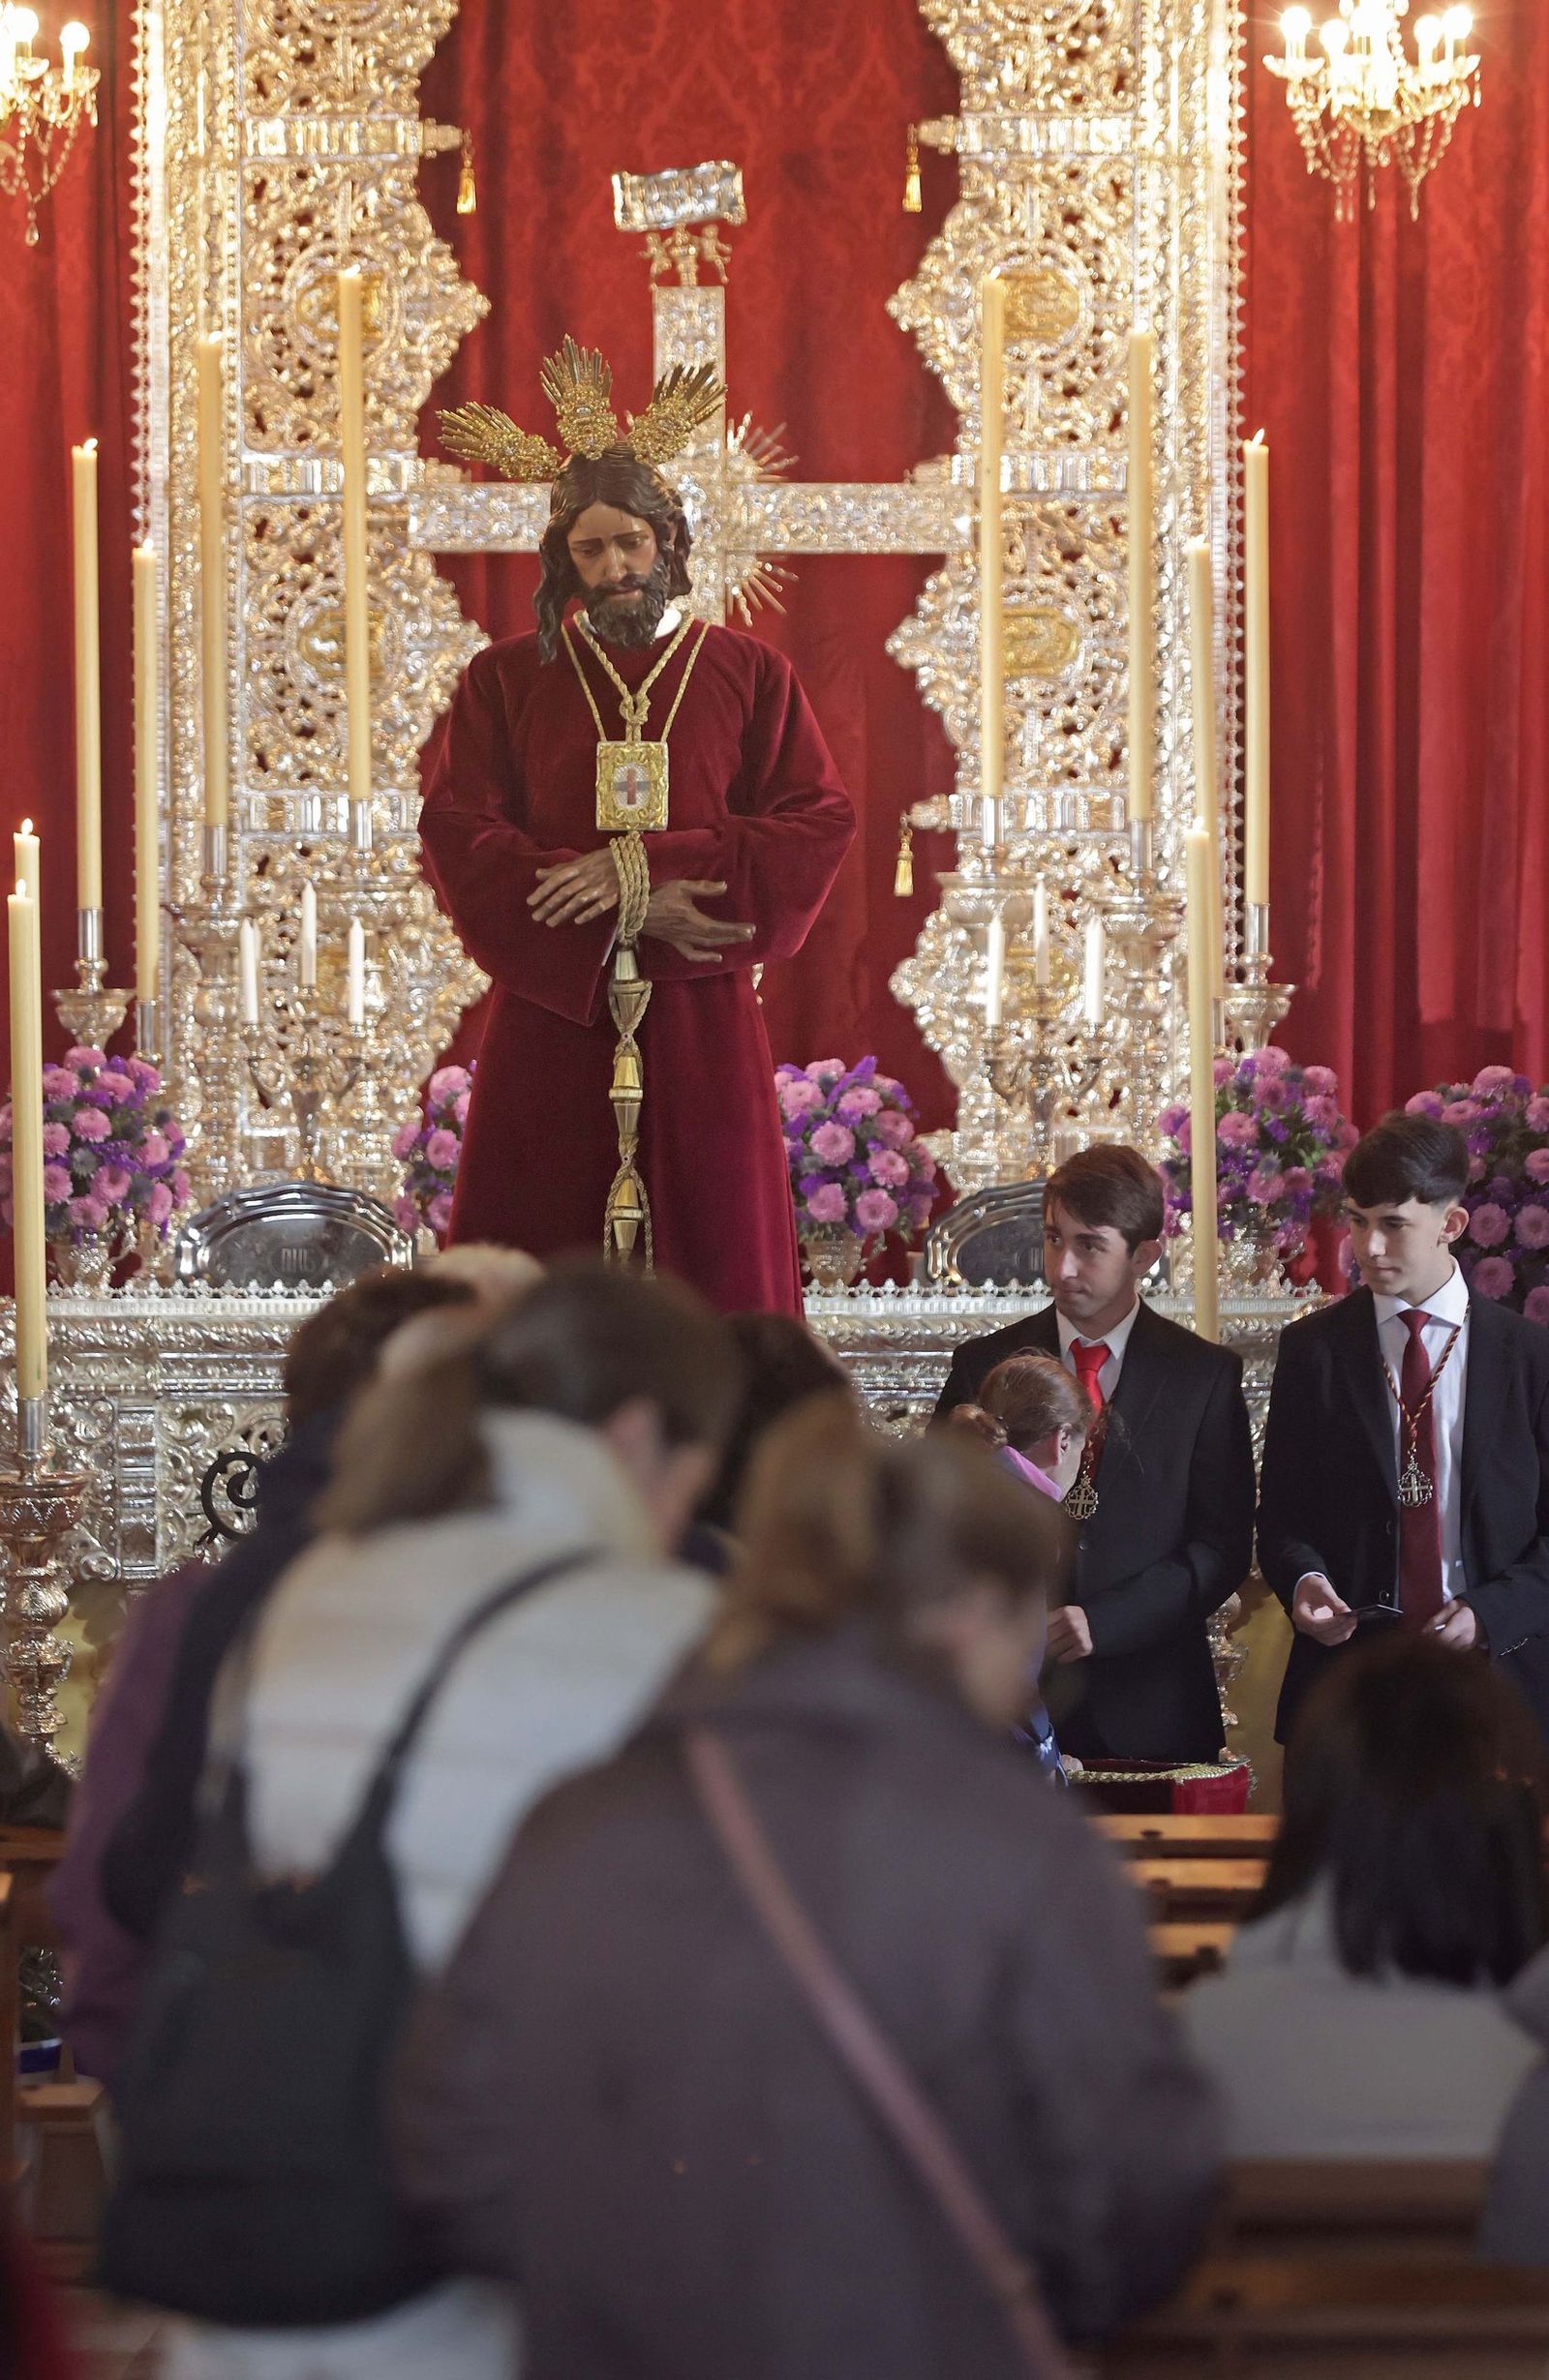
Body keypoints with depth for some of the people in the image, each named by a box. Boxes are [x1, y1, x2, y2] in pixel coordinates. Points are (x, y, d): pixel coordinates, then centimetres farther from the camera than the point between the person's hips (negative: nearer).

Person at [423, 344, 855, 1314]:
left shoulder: (750, 674, 8)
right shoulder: (507, 680, 9)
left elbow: (822, 825, -2)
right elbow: (459, 836, -1)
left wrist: (645, 867, -13)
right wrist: (628, 913, -12)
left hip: (701, 1023, 0)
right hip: (550, 1019, 0)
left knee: (717, 1270, -2)